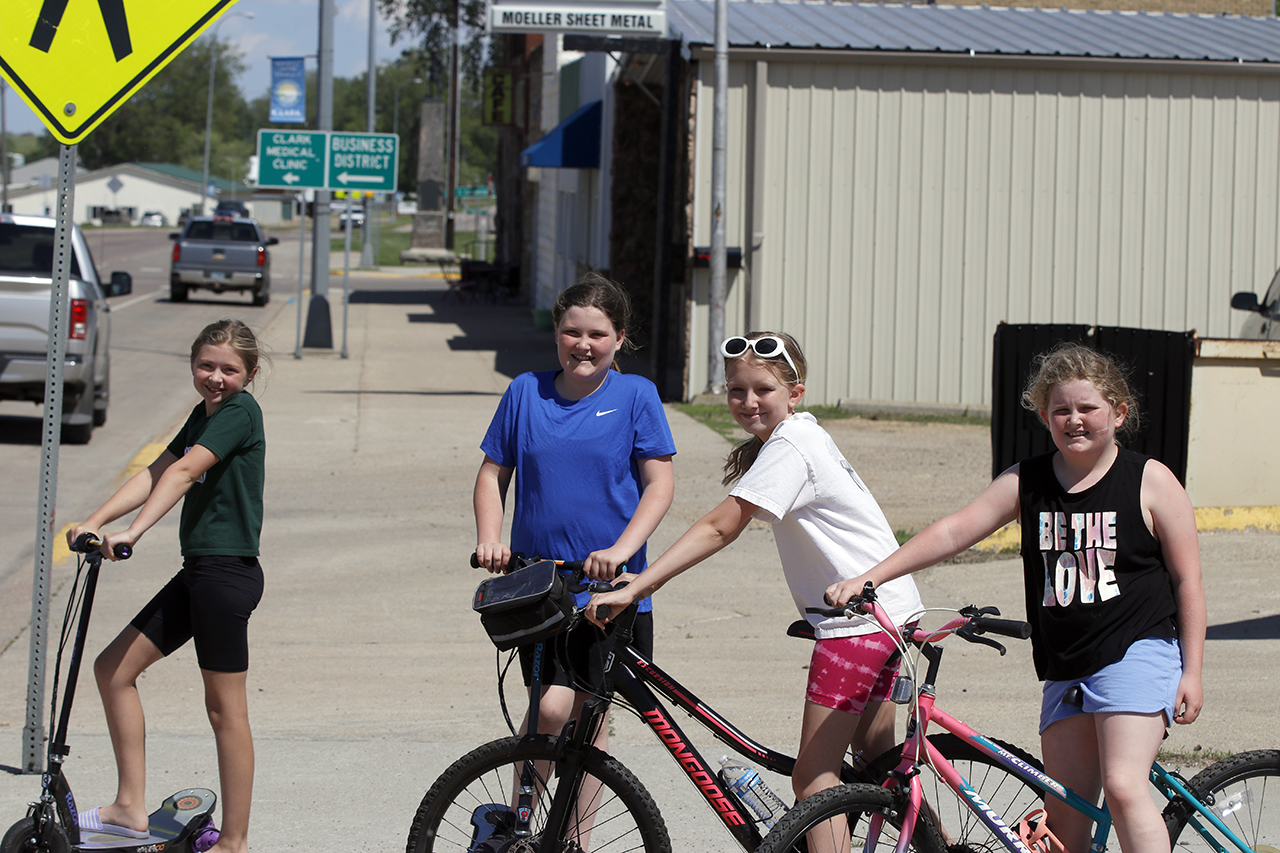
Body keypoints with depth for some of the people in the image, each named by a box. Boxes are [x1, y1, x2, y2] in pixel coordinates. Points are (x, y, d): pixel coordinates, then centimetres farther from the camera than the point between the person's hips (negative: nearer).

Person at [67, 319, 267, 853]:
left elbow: (183, 473, -24)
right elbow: (154, 474, 10)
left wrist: (133, 532, -33)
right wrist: (95, 522, -1)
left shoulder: (240, 411, -13)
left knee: (225, 709, -3)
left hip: (227, 571, -10)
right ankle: (130, 808, 13)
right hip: (198, 570, 10)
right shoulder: (205, 414, 15)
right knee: (113, 668, 9)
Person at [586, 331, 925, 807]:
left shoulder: (789, 448, -17)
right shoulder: (801, 436, 13)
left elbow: (718, 529, -24)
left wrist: (633, 590, -28)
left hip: (858, 618, -11)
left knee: (812, 777, -10)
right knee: (876, 759, 21)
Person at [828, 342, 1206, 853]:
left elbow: (1187, 580, -1)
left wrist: (1191, 671, -5)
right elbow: (955, 531, 1)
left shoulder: (1150, 481, -3)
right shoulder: (1025, 483, 5)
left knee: (1123, 787, -21)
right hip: (1065, 667, 5)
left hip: (1136, 652, -5)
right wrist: (868, 580, -6)